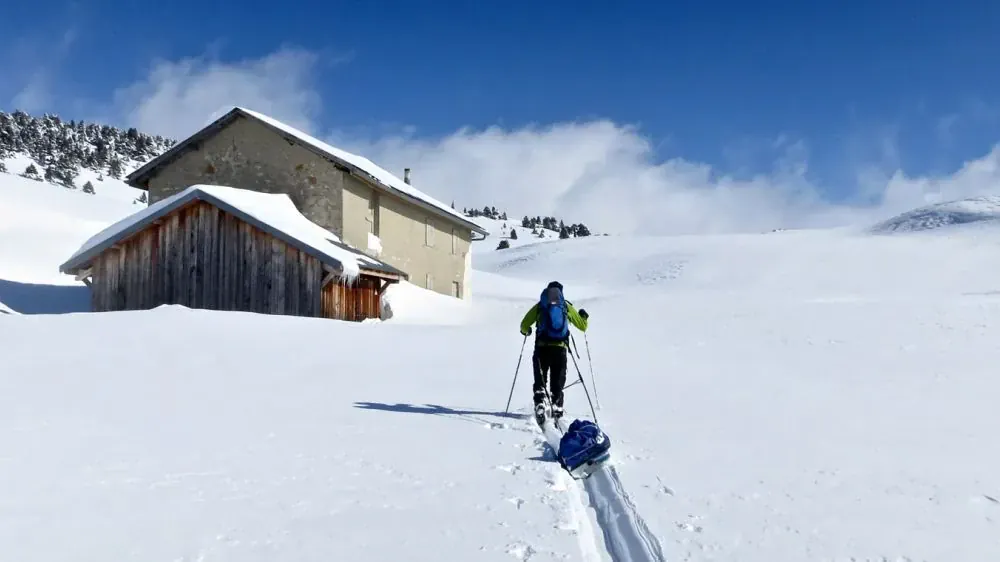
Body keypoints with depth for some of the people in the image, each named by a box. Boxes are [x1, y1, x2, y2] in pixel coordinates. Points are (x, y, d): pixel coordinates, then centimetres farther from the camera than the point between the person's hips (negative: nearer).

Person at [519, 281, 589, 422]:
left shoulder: (539, 306, 8)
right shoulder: (567, 306, 10)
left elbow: (524, 325, 5)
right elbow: (582, 326, 16)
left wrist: (526, 331, 29)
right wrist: (584, 316, 39)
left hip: (542, 348, -1)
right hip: (560, 348, 1)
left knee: (539, 380, 9)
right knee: (558, 382, 11)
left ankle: (539, 404, -9)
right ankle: (557, 408, 1)